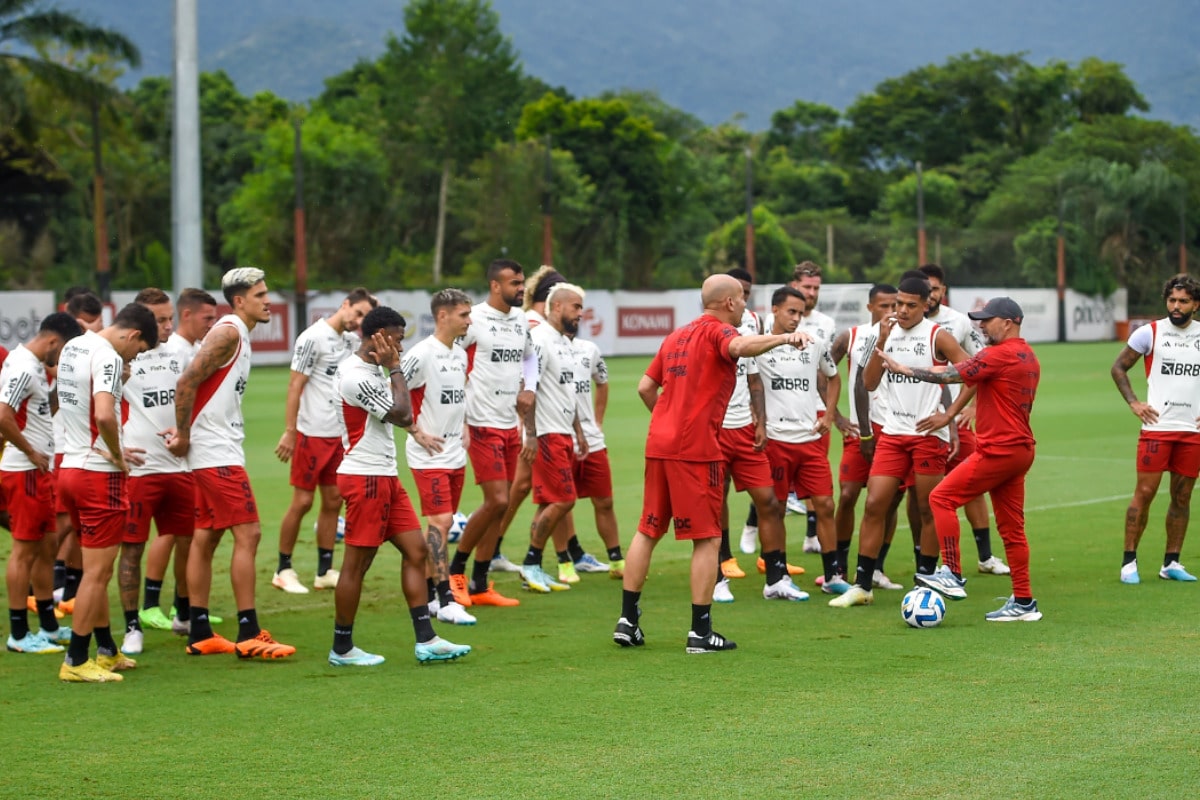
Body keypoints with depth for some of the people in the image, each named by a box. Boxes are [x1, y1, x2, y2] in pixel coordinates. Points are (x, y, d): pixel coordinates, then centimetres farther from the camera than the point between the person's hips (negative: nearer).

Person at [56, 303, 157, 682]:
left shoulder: (72, 347, 11)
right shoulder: (108, 357, -17)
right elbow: (104, 415, -31)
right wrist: (117, 455, -14)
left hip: (70, 466, 9)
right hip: (100, 474, -9)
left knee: (97, 568, 18)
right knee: (97, 571, -1)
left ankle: (106, 650, 26)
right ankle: (76, 661, 2)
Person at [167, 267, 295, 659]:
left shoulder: (236, 334, 17)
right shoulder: (229, 333, -14)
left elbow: (198, 387, 17)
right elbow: (187, 382, -21)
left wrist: (184, 432, 3)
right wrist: (184, 435, -14)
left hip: (216, 451, 10)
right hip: (218, 454, -10)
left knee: (205, 538, 10)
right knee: (247, 534, -10)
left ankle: (200, 634, 14)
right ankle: (248, 634, -9)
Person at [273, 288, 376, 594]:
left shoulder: (350, 340, 9)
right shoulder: (313, 338, -12)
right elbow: (294, 387, -14)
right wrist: (289, 432, -16)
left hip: (338, 434, 7)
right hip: (311, 434, -7)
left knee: (333, 501, 7)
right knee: (302, 502, -2)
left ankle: (325, 571, 13)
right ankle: (283, 570, 9)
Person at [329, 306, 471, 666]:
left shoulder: (372, 370, 15)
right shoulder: (356, 376, -18)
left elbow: (403, 416, 19)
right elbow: (402, 414, -17)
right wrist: (395, 368, -11)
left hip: (385, 476, 10)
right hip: (364, 478, -10)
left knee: (416, 549, 6)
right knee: (357, 562, -3)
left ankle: (426, 640, 7)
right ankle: (342, 649, 7)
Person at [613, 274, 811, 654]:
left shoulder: (676, 336, 19)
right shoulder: (717, 331, -5)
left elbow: (645, 387, 19)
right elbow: (740, 346, -29)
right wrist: (784, 337, -38)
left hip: (658, 444, 8)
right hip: (696, 449, -8)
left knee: (647, 530, 14)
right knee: (708, 538, -1)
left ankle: (627, 620, 14)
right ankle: (700, 632, -2)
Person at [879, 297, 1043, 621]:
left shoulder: (1000, 355, -14)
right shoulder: (1028, 357, 16)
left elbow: (950, 375, -15)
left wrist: (903, 369, -8)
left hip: (997, 451, -10)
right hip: (1020, 450, 10)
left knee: (942, 498, -5)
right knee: (1011, 527, 10)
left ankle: (952, 575, -9)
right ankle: (1023, 602, 11)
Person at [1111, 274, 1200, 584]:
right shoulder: (1150, 332, 0)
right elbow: (1119, 367, 8)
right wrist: (1133, 402, -2)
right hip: (1157, 427, -3)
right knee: (1144, 492, -5)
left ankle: (1171, 563, 14)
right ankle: (1129, 561, 2)